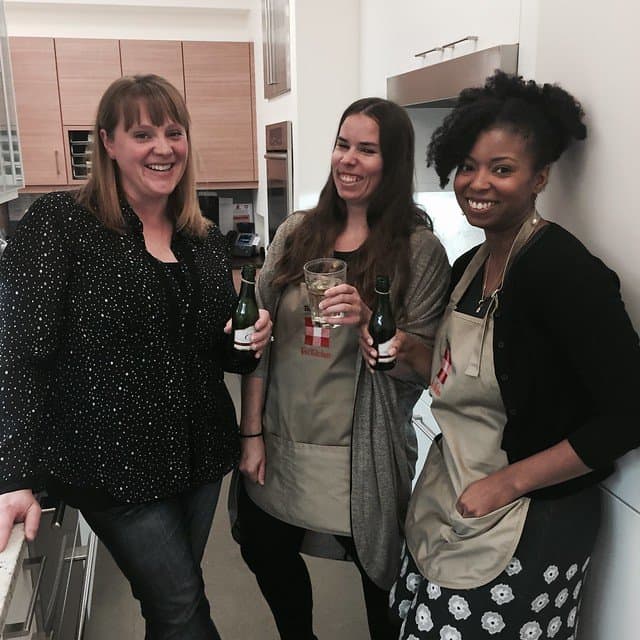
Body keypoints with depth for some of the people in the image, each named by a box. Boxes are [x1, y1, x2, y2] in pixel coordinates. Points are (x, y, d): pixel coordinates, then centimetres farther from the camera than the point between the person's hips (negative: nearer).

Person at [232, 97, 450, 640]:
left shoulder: (420, 249, -8)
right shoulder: (296, 234, 1)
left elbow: (426, 366, -8)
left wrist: (368, 320, -25)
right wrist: (252, 433, 1)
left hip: (362, 454, -4)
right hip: (279, 446, 4)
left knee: (380, 573, 12)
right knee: (266, 553, 20)